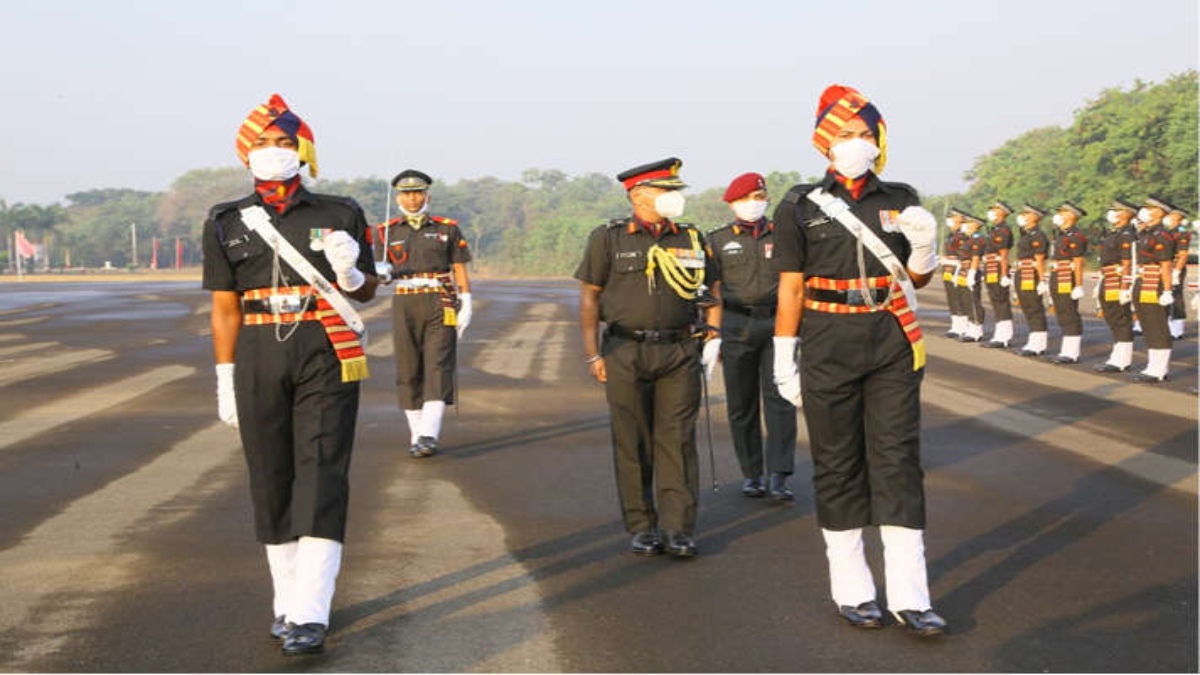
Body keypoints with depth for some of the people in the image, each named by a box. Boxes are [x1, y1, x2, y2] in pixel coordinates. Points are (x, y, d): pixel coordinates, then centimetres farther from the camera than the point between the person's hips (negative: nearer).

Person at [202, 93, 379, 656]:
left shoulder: (339, 215, 3)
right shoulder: (227, 224, 7)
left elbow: (368, 291, 10)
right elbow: (225, 307, 9)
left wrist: (349, 274, -13)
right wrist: (226, 379, 6)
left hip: (326, 356, -2)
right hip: (258, 358, 2)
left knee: (321, 479, -10)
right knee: (271, 481, 7)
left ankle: (310, 616, -13)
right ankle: (288, 601, 20)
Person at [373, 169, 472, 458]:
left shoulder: (448, 228, 8)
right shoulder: (387, 232, 9)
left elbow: (460, 271, 8)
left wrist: (466, 306, -1)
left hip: (440, 307, -1)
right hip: (404, 306, 2)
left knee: (438, 369, -13)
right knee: (408, 373, 3)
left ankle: (429, 436, -20)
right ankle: (416, 436, 12)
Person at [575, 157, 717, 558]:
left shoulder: (691, 239, 10)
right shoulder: (608, 239, 3)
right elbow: (589, 297, 3)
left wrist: (713, 328, 7)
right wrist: (592, 354, -3)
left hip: (680, 353, 2)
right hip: (626, 355, -1)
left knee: (677, 441, -1)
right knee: (633, 444, 3)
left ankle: (679, 528, 2)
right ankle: (641, 527, 12)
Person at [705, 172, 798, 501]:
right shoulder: (718, 240, 9)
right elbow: (713, 291, 7)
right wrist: (714, 334, 1)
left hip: (777, 322, 0)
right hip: (736, 325, 0)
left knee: (779, 399, -9)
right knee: (742, 404, 5)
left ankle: (778, 477, -9)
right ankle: (751, 475, 14)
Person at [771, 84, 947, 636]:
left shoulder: (900, 201, 7)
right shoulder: (800, 207, 0)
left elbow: (917, 279, 14)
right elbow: (790, 287, 1)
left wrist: (924, 246, -8)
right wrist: (784, 361, -2)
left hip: (893, 346, 2)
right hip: (829, 349, -2)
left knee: (898, 463, -1)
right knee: (838, 465, 5)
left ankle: (908, 596, 2)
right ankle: (850, 590, 16)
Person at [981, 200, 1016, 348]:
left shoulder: (1002, 231, -13)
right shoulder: (995, 230, 18)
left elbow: (1004, 255, -18)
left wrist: (1004, 276, -21)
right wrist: (986, 275, 22)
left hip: (998, 274, -10)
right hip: (992, 275, 10)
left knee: (1001, 305, -8)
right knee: (999, 305, 12)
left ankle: (1002, 339, -8)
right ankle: (1004, 336, 16)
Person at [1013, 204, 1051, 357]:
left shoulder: (1037, 236, -13)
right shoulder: (1025, 234, 16)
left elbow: (1040, 260, -17)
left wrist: (1042, 281, -19)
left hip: (1032, 277, -10)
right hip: (1022, 276, 10)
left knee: (1035, 309, -6)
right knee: (1027, 309, 13)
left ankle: (1037, 346, -4)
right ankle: (1035, 343, 19)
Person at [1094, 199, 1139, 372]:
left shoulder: (1127, 235, -13)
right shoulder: (1111, 234, 17)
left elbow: (1127, 264, -18)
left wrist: (1125, 288, -22)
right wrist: (1100, 285, 22)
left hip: (1118, 285, -10)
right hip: (1107, 285, 10)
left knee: (1121, 322, -5)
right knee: (1112, 321, 13)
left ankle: (1120, 362, -3)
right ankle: (1119, 358, 20)